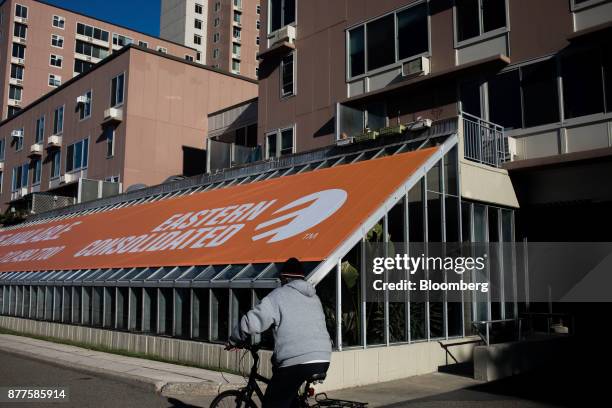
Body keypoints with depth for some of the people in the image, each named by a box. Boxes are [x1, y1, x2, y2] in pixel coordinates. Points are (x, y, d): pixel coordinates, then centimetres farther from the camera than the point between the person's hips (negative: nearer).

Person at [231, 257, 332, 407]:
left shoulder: (279, 295, 1)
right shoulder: (314, 297, 21)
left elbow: (252, 322, -5)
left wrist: (234, 340, 11)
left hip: (296, 362, -7)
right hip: (323, 361, 7)